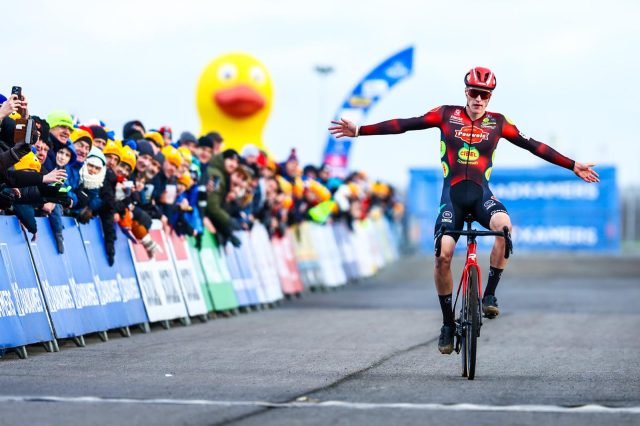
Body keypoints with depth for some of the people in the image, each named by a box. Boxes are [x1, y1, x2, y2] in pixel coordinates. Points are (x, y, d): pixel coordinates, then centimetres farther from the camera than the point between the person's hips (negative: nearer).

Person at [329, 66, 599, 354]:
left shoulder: (497, 123, 6)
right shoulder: (446, 115, 4)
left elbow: (533, 146, 9)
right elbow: (404, 125, 2)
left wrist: (573, 166, 9)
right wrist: (359, 131, -2)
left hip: (481, 194, 0)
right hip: (452, 194, 0)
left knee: (504, 225, -32)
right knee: (442, 255, -15)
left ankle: (489, 295, -19)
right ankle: (448, 324, 2)